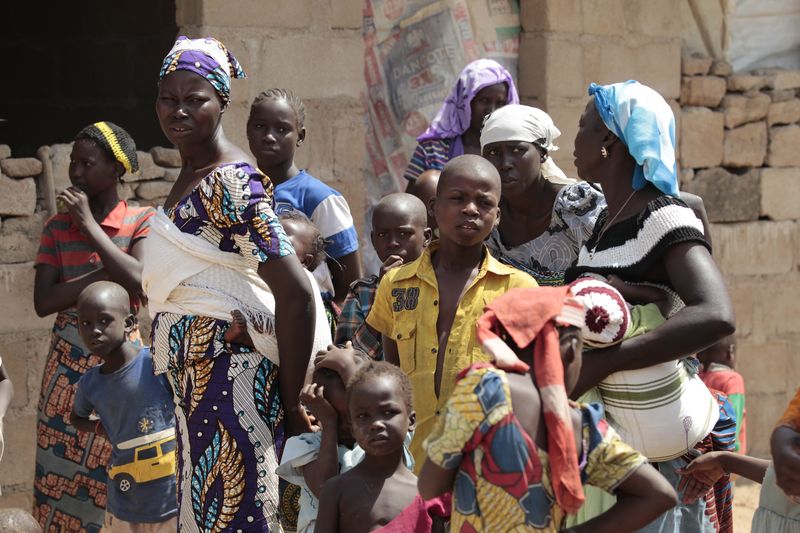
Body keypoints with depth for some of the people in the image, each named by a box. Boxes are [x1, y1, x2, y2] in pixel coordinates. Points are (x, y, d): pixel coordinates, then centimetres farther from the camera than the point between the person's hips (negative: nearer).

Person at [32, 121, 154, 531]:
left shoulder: (143, 222, -1)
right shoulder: (57, 227, 7)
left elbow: (138, 281, -18)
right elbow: (44, 302, -2)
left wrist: (89, 224, -12)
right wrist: (104, 274, -13)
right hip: (68, 359, 3)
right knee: (61, 471, 1)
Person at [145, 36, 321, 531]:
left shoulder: (230, 182, -17)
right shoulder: (190, 174, 12)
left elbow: (296, 293, -23)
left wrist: (291, 401, -16)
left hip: (229, 372, -10)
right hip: (196, 374, 10)